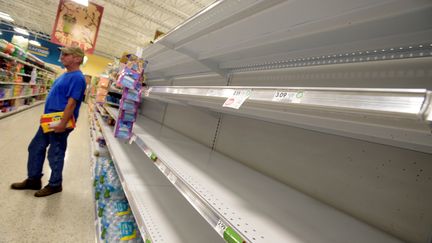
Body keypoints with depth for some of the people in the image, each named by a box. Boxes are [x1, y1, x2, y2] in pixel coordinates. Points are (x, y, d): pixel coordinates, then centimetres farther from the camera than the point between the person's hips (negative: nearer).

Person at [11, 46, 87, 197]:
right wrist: (47, 117, 21)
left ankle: (55, 185, 23)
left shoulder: (77, 78, -20)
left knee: (55, 154, 4)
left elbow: (72, 103, -26)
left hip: (60, 122, -10)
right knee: (35, 148, 18)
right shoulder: (65, 75, 12)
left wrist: (63, 124, -27)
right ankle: (33, 179, 33)